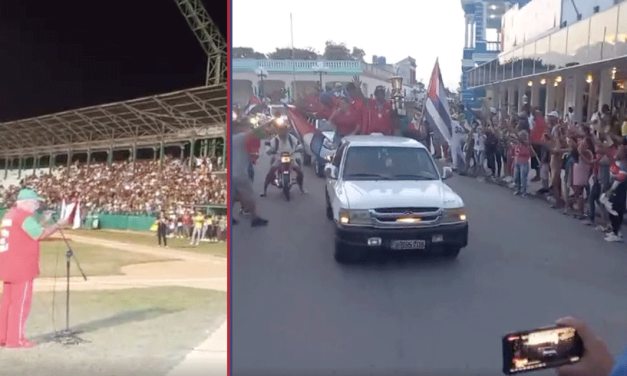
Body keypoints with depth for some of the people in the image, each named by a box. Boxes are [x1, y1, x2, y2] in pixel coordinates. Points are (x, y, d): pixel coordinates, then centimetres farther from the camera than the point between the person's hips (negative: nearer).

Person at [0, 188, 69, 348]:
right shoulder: (25, 216, -14)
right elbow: (41, 235, -15)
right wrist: (59, 224, -7)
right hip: (21, 267, -10)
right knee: (21, 302, -3)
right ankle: (15, 339, 0)